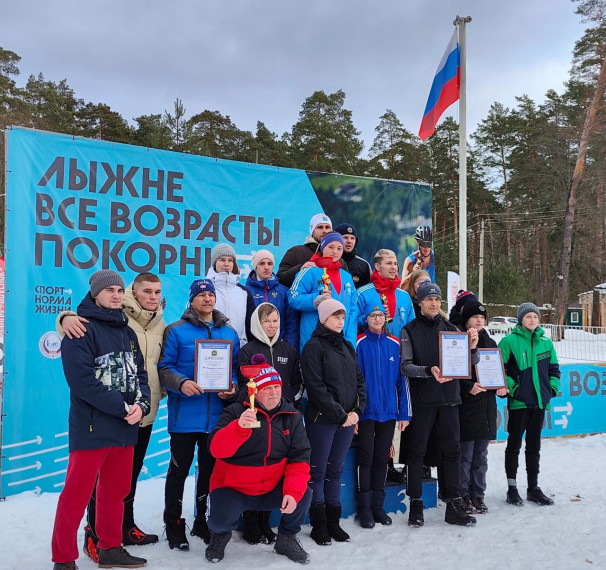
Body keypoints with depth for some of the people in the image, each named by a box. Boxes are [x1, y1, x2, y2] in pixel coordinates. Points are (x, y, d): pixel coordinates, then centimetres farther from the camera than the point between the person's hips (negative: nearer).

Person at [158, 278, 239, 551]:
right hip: (184, 415, -3)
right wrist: (181, 383, -23)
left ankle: (202, 521, 32)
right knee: (179, 470, 5)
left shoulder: (230, 333, 10)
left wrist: (233, 387, -6)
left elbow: (236, 368, 14)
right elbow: (164, 367, -5)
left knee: (210, 469, 15)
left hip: (216, 415, 4)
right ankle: (174, 525, 22)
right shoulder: (176, 331, -1)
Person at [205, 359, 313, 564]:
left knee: (303, 495, -21)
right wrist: (240, 427, -42)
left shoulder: (292, 416, -2)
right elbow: (217, 449, -25)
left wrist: (293, 492, -22)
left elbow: (299, 457, -6)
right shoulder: (235, 412, -13)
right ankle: (220, 535, 13)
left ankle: (287, 539, 11)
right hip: (232, 489, -2)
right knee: (221, 519, -29)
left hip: (272, 490, 3)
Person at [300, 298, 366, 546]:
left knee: (336, 470, 13)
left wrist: (357, 410, -1)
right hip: (323, 419, -6)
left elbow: (359, 380, 13)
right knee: (318, 471, 4)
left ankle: (333, 522, 22)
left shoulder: (347, 346, 13)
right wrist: (339, 415, -13)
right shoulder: (314, 346, -7)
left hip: (348, 419, 6)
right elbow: (316, 386, -14)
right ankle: (319, 524, 15)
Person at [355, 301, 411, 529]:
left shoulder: (395, 344, 4)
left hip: (389, 412, 3)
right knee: (366, 459, 4)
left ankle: (378, 506, 25)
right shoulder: (359, 344, -7)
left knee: (382, 459, 13)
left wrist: (405, 413, 4)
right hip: (366, 412, -3)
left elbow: (403, 379, 6)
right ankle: (364, 508, 16)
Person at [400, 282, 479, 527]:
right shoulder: (410, 331, -2)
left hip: (448, 398, 3)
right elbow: (406, 366, -11)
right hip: (422, 400, -3)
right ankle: (416, 504, 15)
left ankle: (454, 505, 15)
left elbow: (471, 362, 6)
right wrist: (429, 370, -29)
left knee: (452, 450, 6)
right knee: (417, 452, 4)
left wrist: (472, 348, -16)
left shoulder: (450, 329, 8)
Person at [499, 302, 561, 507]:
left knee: (534, 445, 13)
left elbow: (554, 369, 16)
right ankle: (512, 488, 14)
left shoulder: (546, 342, 8)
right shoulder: (509, 341, -7)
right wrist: (510, 387, -14)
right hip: (518, 402, -5)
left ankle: (533, 488, 24)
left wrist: (553, 388, 5)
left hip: (540, 402, 5)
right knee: (514, 444, 3)